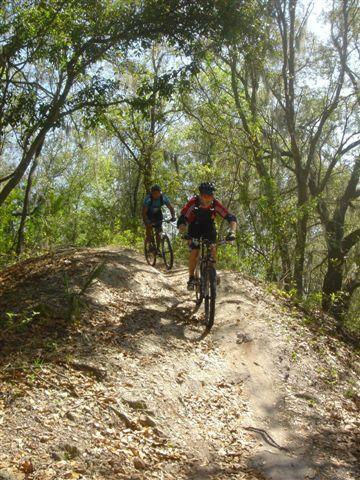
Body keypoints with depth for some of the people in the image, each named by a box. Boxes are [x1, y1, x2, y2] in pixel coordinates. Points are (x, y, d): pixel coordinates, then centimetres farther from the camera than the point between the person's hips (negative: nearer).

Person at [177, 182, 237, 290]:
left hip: (209, 229, 2)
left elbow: (231, 217, -30)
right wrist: (183, 233, -50)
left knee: (213, 249, -17)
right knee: (194, 252, -16)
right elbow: (181, 220, -34)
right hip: (194, 229, -1)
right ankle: (191, 278, -1)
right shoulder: (193, 203, -30)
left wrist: (232, 231, -46)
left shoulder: (215, 204, -27)